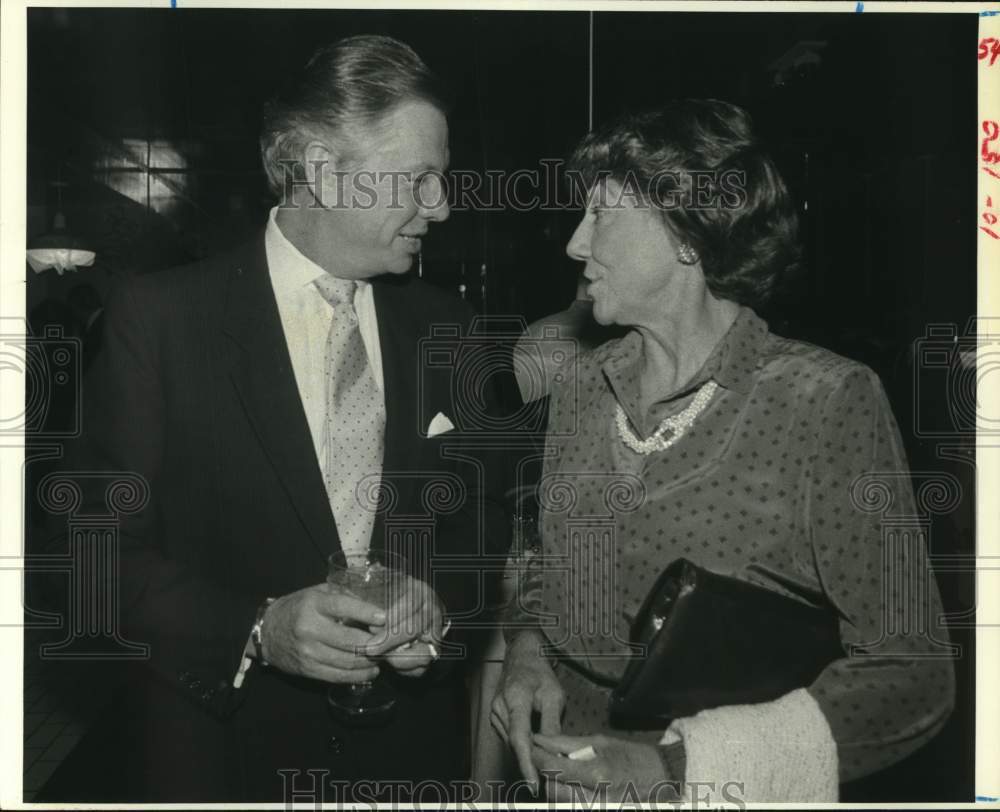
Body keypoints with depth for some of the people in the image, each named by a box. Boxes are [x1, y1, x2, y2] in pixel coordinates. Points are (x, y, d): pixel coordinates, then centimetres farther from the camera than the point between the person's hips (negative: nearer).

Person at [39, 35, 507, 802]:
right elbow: (109, 550, -10)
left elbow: (481, 520, 8)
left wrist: (443, 600, -11)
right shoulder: (159, 316, -10)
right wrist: (255, 629, -23)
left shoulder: (444, 325, 2)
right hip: (226, 751, -3)